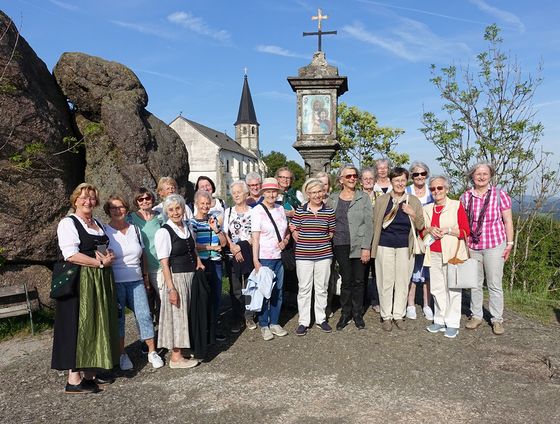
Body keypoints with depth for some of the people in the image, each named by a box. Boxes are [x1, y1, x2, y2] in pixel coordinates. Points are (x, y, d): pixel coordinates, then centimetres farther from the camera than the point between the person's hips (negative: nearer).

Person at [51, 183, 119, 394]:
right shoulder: (68, 223, -6)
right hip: (79, 281, -7)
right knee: (78, 326, -5)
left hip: (100, 281, 8)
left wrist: (108, 257, 3)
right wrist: (99, 262, -16)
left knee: (96, 325, 10)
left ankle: (89, 373, 20)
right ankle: (74, 379, 3)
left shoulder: (98, 224, 17)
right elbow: (71, 255, -17)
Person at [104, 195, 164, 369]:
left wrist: (145, 276, 15)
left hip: (136, 281, 3)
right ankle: (122, 355, 20)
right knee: (118, 318, 4)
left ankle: (152, 352, 10)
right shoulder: (104, 231, -2)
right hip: (115, 282, -3)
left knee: (144, 315, -2)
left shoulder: (135, 229, 11)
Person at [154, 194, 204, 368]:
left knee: (190, 313, 16)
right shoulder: (164, 232, -14)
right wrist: (171, 288, -21)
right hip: (176, 277, -7)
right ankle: (176, 357, 14)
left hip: (191, 276, 7)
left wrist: (198, 261, 7)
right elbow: (164, 263, -17)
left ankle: (188, 349, 31)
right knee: (177, 314, 1)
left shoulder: (187, 227, 8)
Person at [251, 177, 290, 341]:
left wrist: (285, 240, -3)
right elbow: (255, 238, -12)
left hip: (279, 257, 5)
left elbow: (287, 231, 19)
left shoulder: (280, 209, 8)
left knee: (278, 291, 11)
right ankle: (264, 325, 17)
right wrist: (256, 261, -17)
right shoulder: (257, 210, -8)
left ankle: (274, 323, 25)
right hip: (264, 258, -5)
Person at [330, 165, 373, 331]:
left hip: (359, 246, -1)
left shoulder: (363, 197, 1)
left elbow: (368, 224, -3)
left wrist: (366, 247, -9)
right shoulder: (333, 199, 8)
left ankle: (357, 313, 19)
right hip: (341, 246, 1)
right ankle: (345, 313, 19)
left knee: (358, 280, 5)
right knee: (346, 280, 5)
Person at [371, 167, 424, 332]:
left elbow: (420, 226, 8)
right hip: (385, 246, -1)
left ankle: (399, 315, 19)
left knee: (403, 281, 6)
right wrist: (373, 246, 3)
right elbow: (375, 223, 6)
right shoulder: (381, 200, 1)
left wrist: (413, 214, -10)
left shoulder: (413, 201, 5)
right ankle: (386, 316, 14)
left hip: (405, 247, 1)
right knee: (386, 282, 2)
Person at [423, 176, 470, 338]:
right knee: (437, 288, 4)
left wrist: (448, 230, -14)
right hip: (434, 254, 4)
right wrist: (429, 230, -4)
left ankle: (452, 324, 6)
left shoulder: (456, 206, 1)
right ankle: (440, 320, 16)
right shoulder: (427, 209, 14)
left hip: (452, 253, -4)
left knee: (452, 288, -4)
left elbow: (466, 231, -1)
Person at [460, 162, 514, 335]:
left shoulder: (499, 194, -5)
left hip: (494, 245, -3)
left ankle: (497, 320, 15)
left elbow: (508, 221, -1)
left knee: (495, 285, 2)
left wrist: (509, 243, -3)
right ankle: (476, 316, 24)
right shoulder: (465, 197, 2)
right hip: (472, 247, 3)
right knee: (474, 284, 11)